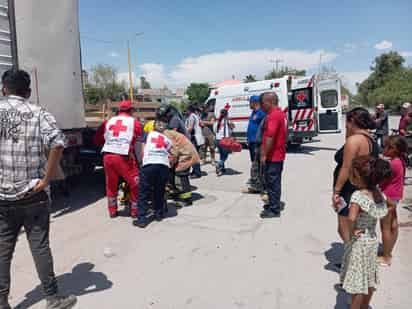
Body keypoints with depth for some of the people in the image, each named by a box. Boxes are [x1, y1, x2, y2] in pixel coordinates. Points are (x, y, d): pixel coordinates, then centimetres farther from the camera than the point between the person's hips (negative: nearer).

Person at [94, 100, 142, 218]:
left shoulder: (108, 122, 16)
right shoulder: (134, 122, 6)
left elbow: (97, 140, 18)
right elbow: (140, 139, 5)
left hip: (107, 156, 5)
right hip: (124, 157, -4)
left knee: (111, 185, 17)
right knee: (135, 184, 8)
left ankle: (112, 211, 28)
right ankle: (135, 210, 14)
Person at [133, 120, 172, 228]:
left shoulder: (149, 134, 22)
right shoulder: (167, 140, 27)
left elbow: (143, 151, 22)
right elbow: (170, 153, 20)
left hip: (149, 165, -2)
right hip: (164, 166, 3)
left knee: (144, 193, 3)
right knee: (159, 192, 20)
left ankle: (142, 219, 0)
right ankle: (159, 214, 27)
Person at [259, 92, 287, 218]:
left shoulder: (273, 115, -18)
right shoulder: (281, 113, 15)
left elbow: (270, 136, -27)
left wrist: (264, 154, -22)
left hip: (272, 156, -10)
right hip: (279, 154, 10)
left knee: (272, 182, -2)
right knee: (273, 181, 19)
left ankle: (274, 210, 7)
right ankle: (273, 203, 32)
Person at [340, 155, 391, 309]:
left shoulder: (358, 196, -28)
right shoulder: (377, 192, -5)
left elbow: (351, 218, -41)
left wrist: (352, 232, -21)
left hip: (359, 243, -8)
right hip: (373, 240, 8)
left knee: (358, 283, 7)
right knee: (369, 280, 23)